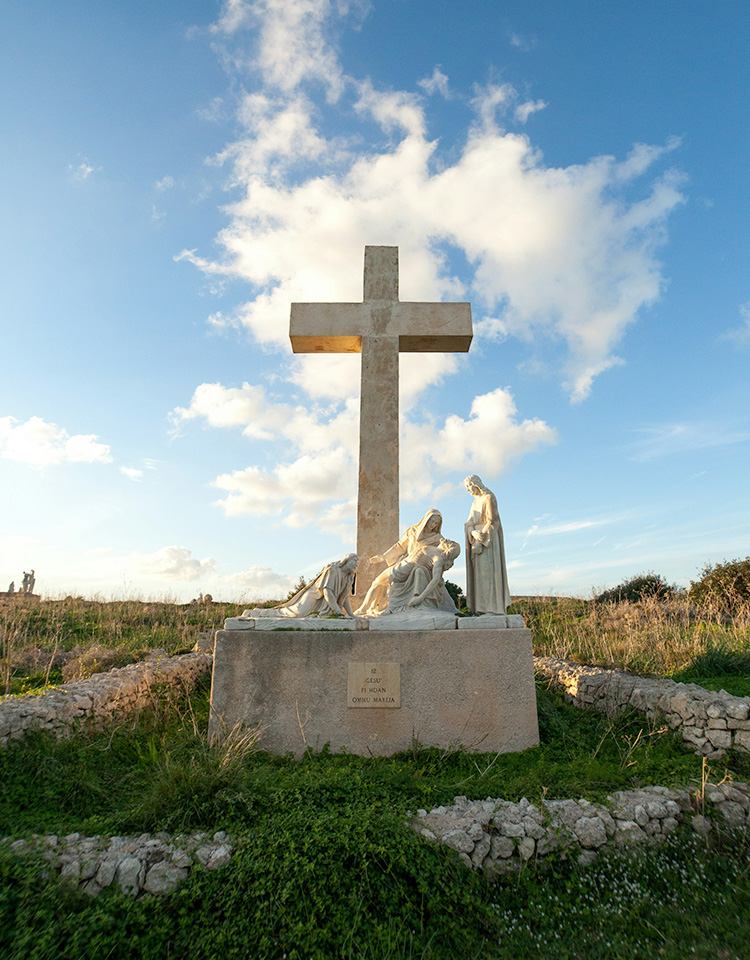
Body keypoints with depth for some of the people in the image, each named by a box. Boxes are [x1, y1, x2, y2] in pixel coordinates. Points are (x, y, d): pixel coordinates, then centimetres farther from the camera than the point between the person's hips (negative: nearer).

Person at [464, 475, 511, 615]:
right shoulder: (475, 503, 20)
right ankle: (481, 608, 1)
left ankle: (493, 608, -13)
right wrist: (474, 533, -13)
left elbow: (491, 521, -13)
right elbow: (469, 524, 10)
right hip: (477, 539, 8)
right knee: (479, 573, 2)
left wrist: (481, 540, -20)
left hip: (488, 540, -8)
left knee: (487, 571, -13)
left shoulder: (489, 498, -5)